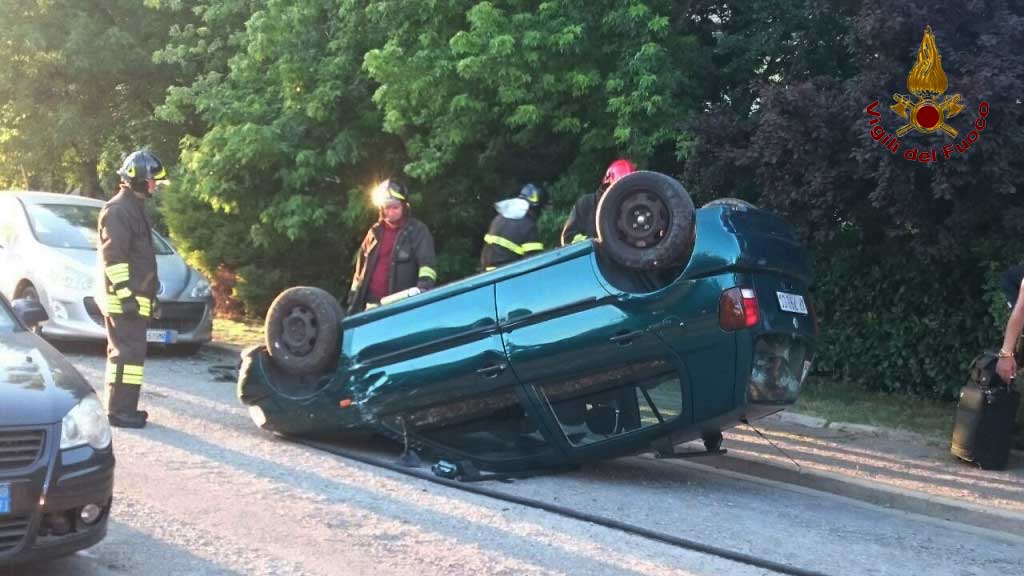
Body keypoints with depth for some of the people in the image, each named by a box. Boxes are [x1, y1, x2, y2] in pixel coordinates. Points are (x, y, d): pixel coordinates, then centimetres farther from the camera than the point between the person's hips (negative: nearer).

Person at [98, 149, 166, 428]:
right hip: (124, 299, -10)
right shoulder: (118, 209, -13)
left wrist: (145, 293, 26)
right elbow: (113, 256, -20)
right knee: (128, 353, -10)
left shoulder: (135, 207, 19)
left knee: (127, 352, 14)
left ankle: (124, 408, 21)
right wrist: (126, 294, -23)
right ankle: (119, 411, -7)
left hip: (135, 297, 10)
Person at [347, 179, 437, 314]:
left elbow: (427, 263, -13)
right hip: (372, 304, 5)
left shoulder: (417, 231, 0)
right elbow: (361, 268, 21)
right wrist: (353, 300, 16)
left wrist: (424, 286, -32)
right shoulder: (375, 232, 16)